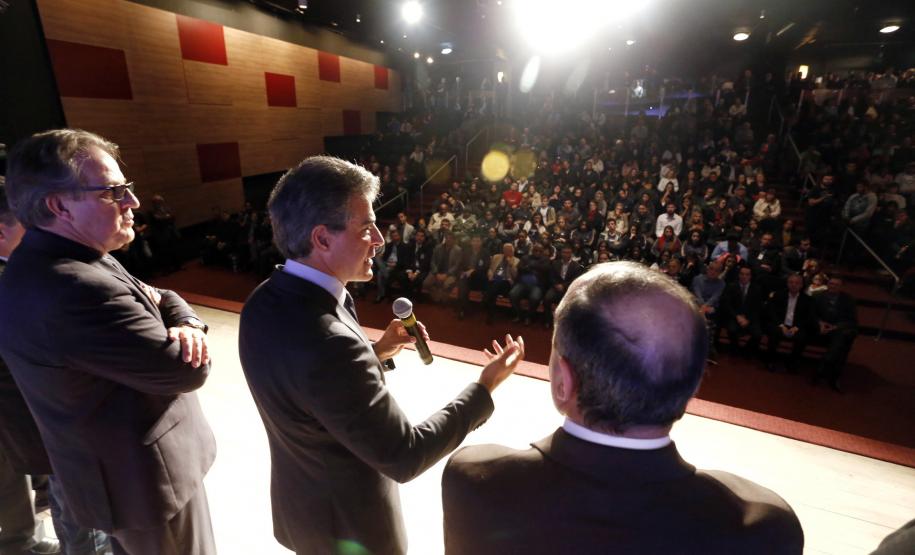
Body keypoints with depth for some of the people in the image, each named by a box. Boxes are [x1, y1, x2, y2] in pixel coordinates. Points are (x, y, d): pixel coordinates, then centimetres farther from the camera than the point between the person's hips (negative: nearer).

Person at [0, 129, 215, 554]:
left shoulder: (47, 266, 1)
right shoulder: (74, 289, -34)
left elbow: (164, 298, 4)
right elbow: (189, 372, -29)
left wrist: (187, 324, -19)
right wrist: (183, 337, -8)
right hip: (145, 479, -9)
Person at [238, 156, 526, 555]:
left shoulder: (265, 301, -10)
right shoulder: (328, 344, -37)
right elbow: (402, 457, -28)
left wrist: (376, 351, -3)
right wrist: (484, 388, -20)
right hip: (347, 522, -7)